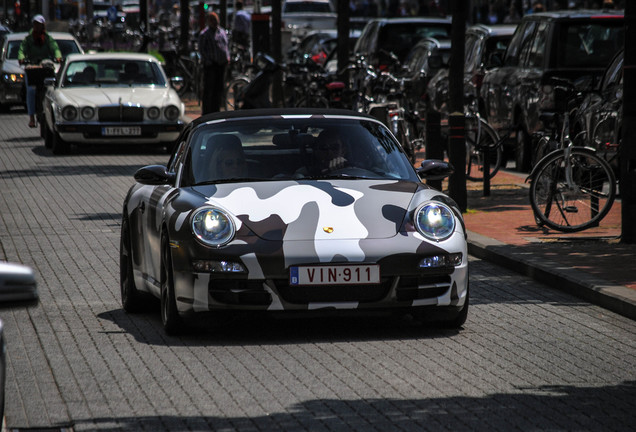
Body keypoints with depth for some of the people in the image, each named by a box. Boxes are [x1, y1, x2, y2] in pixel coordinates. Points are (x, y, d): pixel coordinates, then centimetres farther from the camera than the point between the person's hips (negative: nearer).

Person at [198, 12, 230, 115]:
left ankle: (215, 110, 17)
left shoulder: (222, 32, 16)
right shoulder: (204, 34, -4)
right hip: (210, 64, -6)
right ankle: (206, 112, -3)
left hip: (221, 64, 6)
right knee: (208, 88, -6)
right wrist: (207, 60, -16)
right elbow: (201, 49, -7)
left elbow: (226, 45, 24)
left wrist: (228, 57, 9)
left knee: (219, 89, 9)